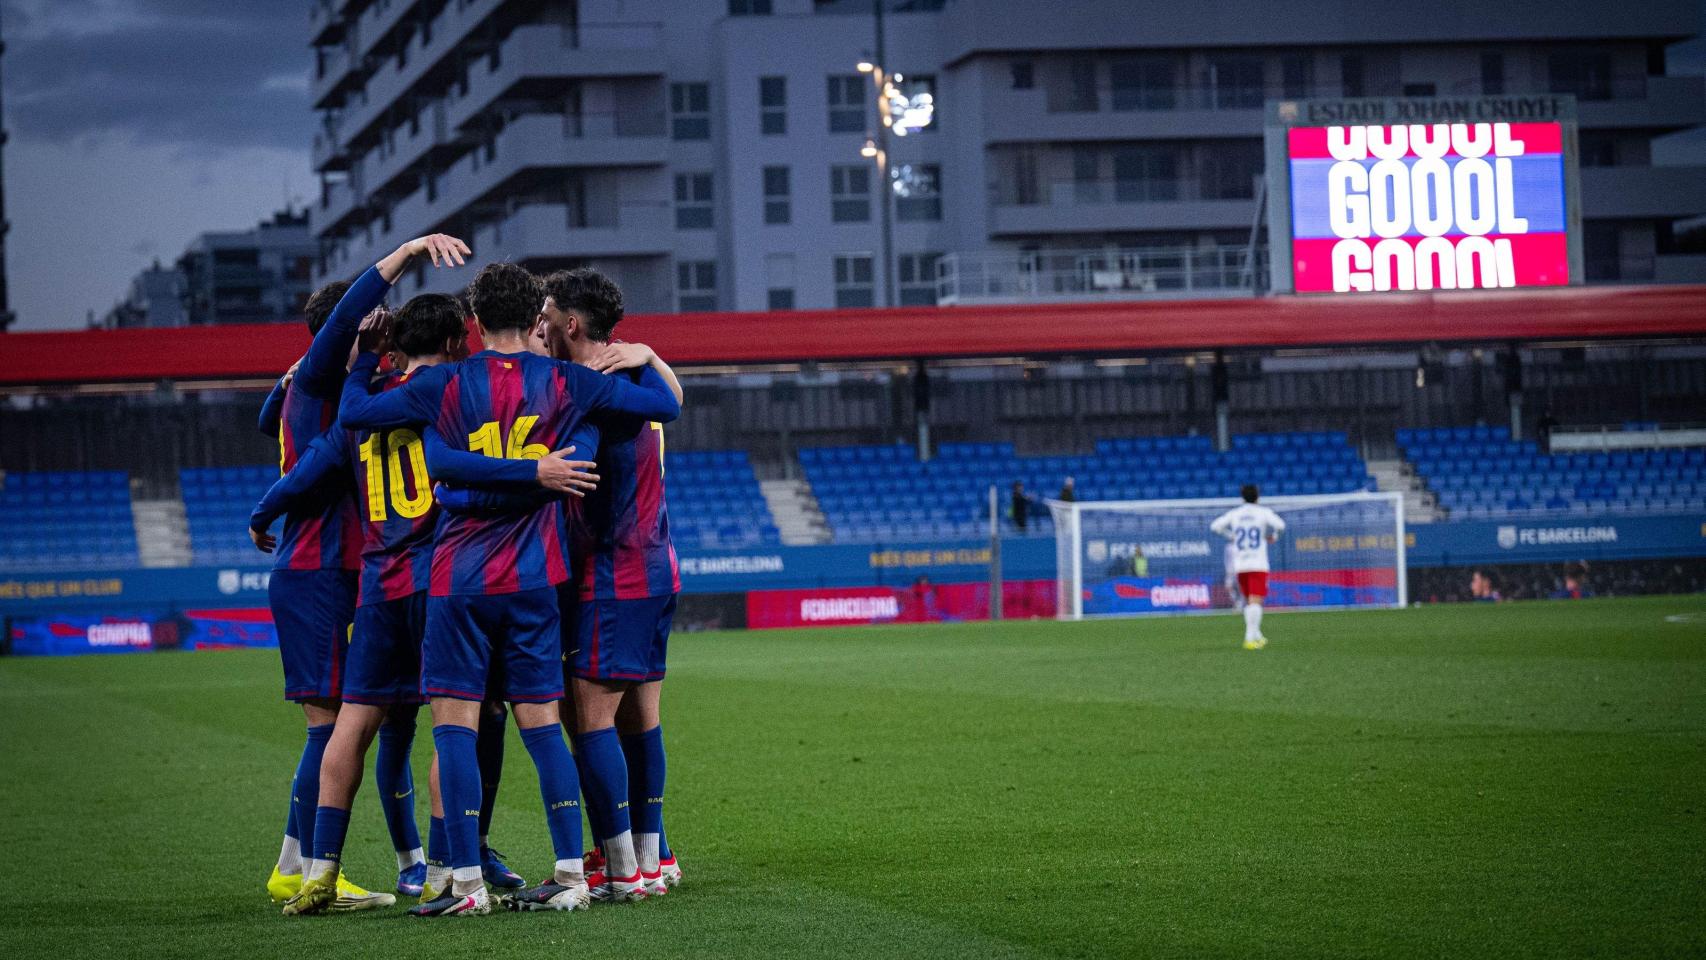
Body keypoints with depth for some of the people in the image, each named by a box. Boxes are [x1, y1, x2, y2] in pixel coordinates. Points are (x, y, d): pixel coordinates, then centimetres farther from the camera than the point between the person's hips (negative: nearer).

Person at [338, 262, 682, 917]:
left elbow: (352, 413, 2)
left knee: (454, 723, -2)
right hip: (534, 579, 3)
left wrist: (366, 354, 18)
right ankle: (570, 875, 5)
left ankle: (466, 882, -7)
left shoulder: (445, 385, -3)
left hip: (462, 577, -3)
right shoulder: (563, 383, 3)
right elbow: (666, 406, 6)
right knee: (540, 721, 7)